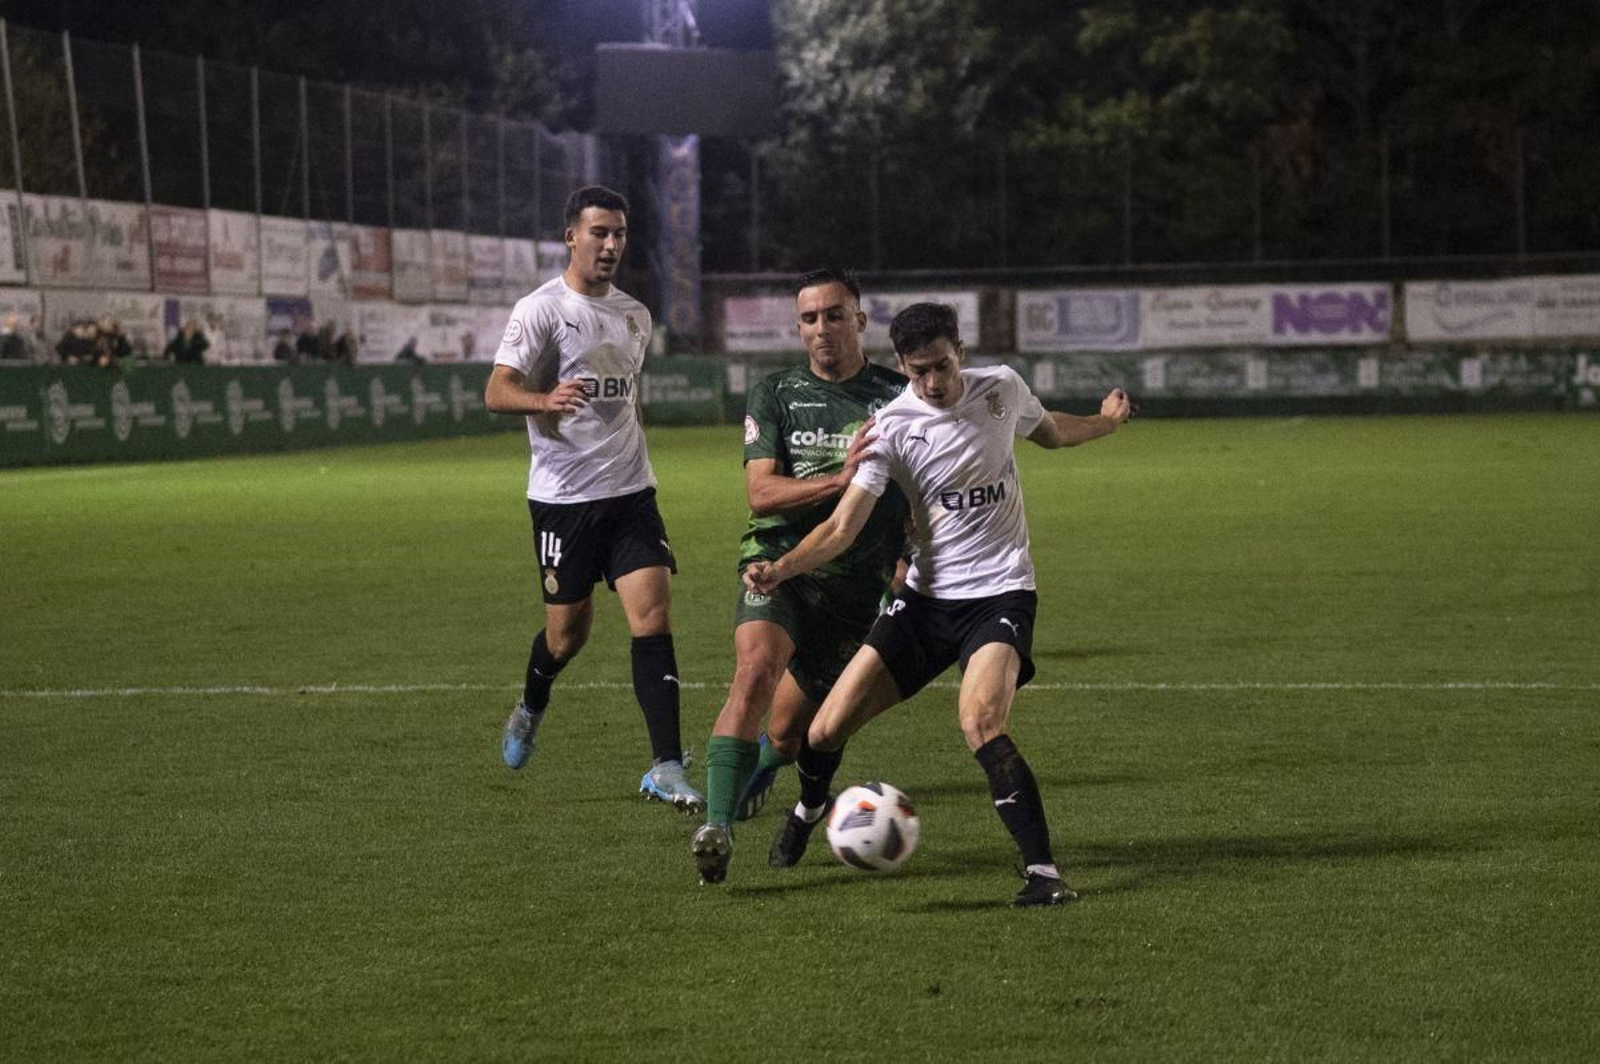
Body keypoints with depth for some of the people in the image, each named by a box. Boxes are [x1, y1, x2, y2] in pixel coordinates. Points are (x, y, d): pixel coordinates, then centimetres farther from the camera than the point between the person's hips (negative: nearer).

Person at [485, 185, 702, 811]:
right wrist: (545, 400, -36)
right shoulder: (542, 309, -7)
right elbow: (496, 392, -16)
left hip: (631, 492, 4)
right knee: (568, 632, 5)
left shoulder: (635, 315, 12)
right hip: (563, 497, -4)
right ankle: (530, 711, 39)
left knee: (653, 619, -10)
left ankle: (666, 769, -11)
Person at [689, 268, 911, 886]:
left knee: (791, 731, 7)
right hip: (780, 564, -1)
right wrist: (841, 478, -20)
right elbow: (761, 493, -6)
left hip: (856, 585, 1)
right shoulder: (774, 396, 5)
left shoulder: (897, 399, 6)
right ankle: (716, 829, -34)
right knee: (755, 670, -30)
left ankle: (759, 771, 45)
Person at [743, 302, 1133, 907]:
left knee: (979, 722, -30)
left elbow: (1049, 431, 25)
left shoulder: (1001, 387, -2)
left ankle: (1043, 871, -25)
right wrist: (781, 568, -29)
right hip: (927, 595, 1)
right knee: (828, 729, -3)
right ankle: (809, 810, 34)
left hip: (1000, 591, -1)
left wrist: (1105, 421, 17)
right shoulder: (892, 427, -9)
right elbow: (843, 527, -15)